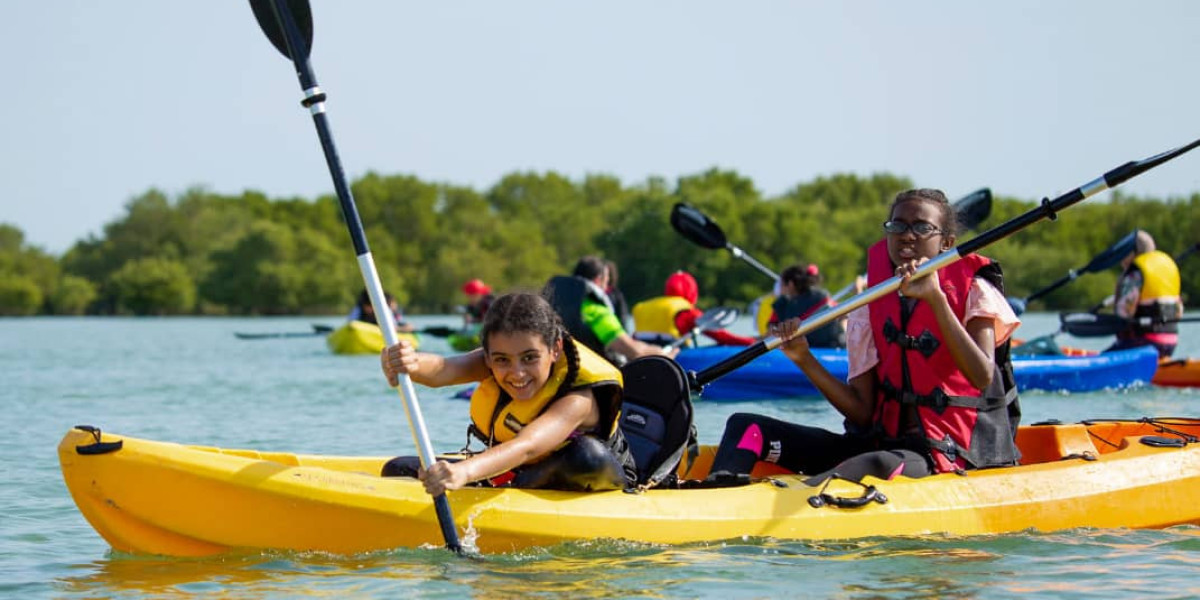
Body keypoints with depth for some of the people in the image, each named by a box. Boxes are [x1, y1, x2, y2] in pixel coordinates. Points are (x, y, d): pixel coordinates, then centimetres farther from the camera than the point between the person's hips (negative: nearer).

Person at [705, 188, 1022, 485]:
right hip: (881, 440, 6)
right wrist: (805, 360, -9)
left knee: (882, 463, -42)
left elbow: (982, 377, -22)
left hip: (946, 453, -6)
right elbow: (862, 411, 5)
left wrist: (935, 298, -29)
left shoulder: (973, 291, -2)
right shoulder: (868, 308, 10)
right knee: (746, 427, -5)